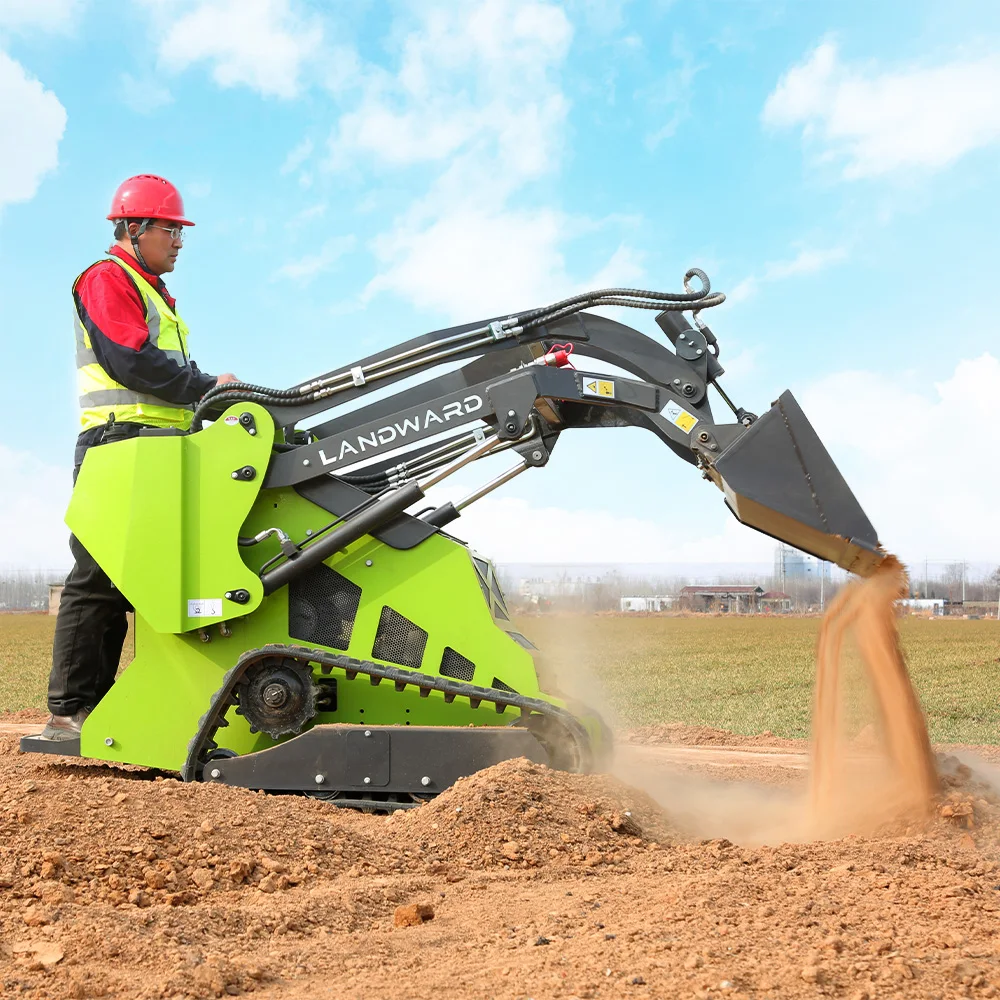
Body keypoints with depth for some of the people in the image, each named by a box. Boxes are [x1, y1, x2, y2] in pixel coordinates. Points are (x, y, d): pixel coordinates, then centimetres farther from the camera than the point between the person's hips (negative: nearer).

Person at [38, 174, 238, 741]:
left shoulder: (156, 297, 28)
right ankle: (70, 710, -9)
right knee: (101, 576, -11)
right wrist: (207, 387, -9)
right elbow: (130, 360, -14)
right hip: (120, 442, -9)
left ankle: (96, 708, 6)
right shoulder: (108, 279, -1)